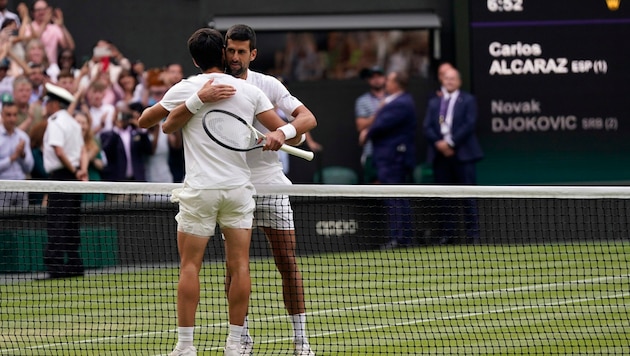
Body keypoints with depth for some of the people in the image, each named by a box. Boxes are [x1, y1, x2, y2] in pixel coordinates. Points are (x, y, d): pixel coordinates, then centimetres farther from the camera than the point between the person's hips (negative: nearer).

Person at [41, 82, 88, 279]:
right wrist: (82, 171, -1)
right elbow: (82, 150, 12)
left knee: (56, 223, -8)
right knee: (72, 223, 11)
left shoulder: (55, 123, -11)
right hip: (72, 177, 8)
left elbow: (59, 152, -21)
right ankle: (74, 264, 11)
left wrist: (74, 172, -11)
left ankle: (55, 264, -12)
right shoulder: (73, 123, 17)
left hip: (60, 175, -8)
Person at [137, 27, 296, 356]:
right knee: (239, 265, 4)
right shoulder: (249, 91, 7)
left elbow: (144, 121, 11)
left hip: (200, 190, -2)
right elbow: (288, 129, 8)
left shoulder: (185, 89, 0)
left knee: (190, 265, 1)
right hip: (239, 187, 2)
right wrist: (280, 134, -8)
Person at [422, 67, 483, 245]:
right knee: (445, 197, 3)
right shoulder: (434, 103, 16)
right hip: (440, 155, 3)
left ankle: (472, 234, -4)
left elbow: (469, 125, -6)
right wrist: (439, 143, -10)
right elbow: (427, 128, 8)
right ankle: (447, 233, 4)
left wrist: (450, 142, -13)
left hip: (462, 154, -3)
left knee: (468, 195, -4)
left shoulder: (468, 100, 5)